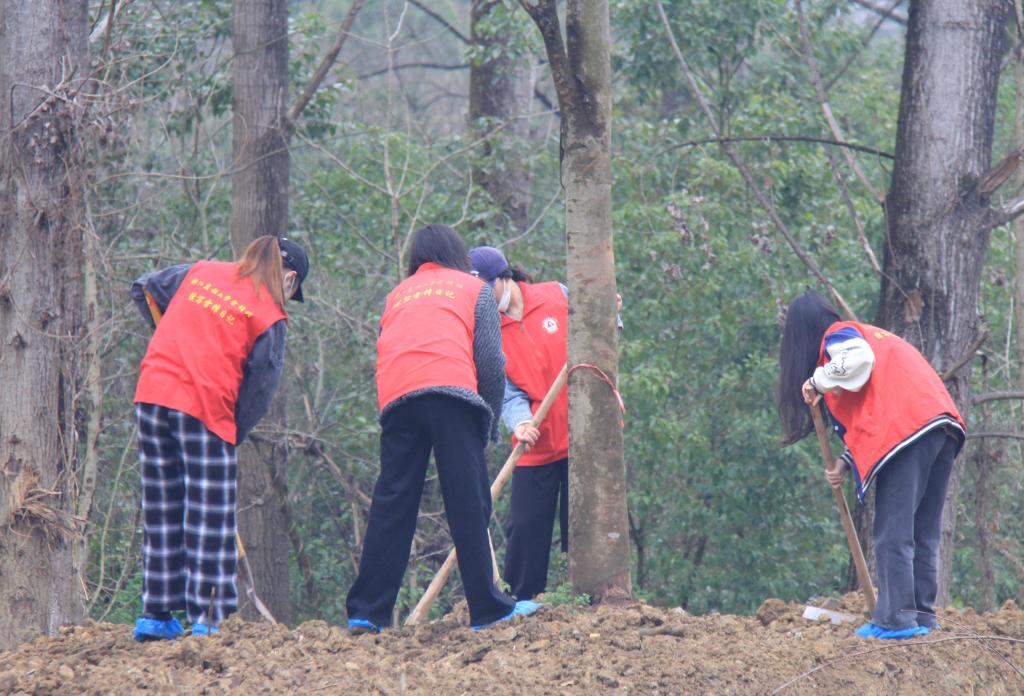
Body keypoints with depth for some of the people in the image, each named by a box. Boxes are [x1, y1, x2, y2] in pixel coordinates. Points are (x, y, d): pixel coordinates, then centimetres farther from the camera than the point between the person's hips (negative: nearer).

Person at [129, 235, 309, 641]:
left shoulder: (200, 271, 14)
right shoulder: (269, 317, -1)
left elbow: (144, 289, 26)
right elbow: (258, 390, 0)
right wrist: (232, 436, 10)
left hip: (152, 393, 5)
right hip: (205, 405, -5)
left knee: (161, 515, 13)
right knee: (210, 519, 1)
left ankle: (156, 615, 15)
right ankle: (208, 618, -2)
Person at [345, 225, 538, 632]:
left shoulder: (397, 295, 31)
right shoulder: (473, 288, 21)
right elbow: (491, 361, 10)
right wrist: (489, 426, 18)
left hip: (397, 399, 3)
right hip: (452, 390, -3)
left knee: (391, 506, 3)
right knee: (469, 504, -3)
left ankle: (367, 612, -3)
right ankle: (486, 609, -6)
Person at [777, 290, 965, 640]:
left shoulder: (837, 335, 9)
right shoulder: (873, 334, 34)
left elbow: (859, 358, -16)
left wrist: (818, 380, -1)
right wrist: (847, 461, 21)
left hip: (908, 430, -9)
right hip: (944, 429, 9)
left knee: (893, 534, -7)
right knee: (924, 534, 12)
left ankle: (896, 619, -10)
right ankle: (923, 616, 11)